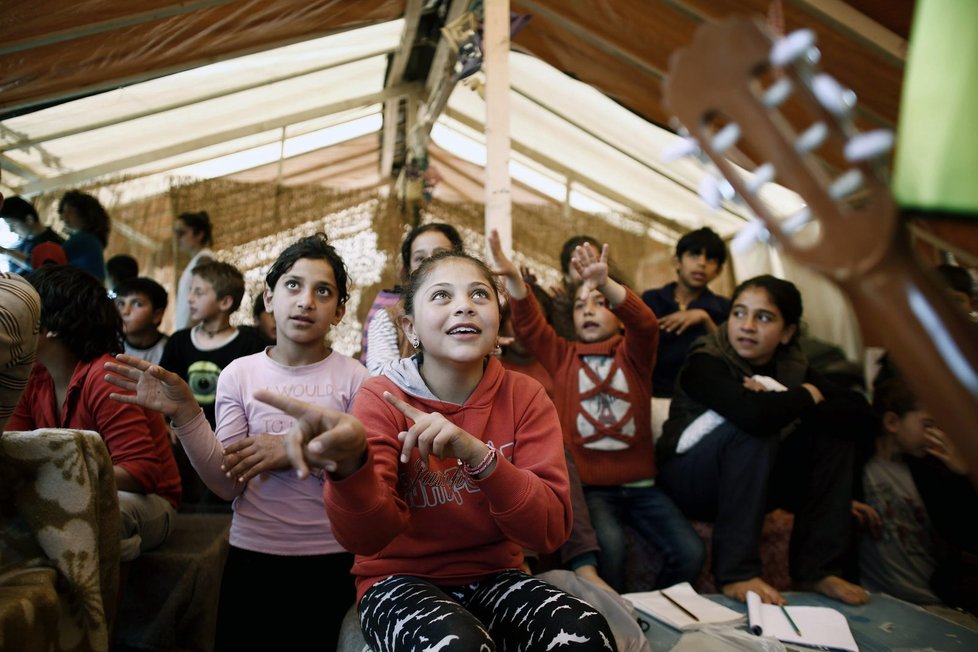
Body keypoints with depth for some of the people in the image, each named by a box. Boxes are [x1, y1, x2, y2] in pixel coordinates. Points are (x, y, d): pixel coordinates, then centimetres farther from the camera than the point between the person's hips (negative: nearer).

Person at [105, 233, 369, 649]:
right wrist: (184, 412, -17)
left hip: (332, 558, -1)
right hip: (252, 554, 1)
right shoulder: (239, 374, -1)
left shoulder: (354, 378, -5)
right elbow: (228, 483, -6)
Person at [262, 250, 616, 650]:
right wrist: (350, 465, -48)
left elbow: (551, 529, -16)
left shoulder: (526, 397, -6)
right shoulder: (382, 398, -12)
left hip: (494, 577, 3)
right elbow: (367, 536, -25)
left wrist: (478, 455, -33)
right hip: (401, 580, -2)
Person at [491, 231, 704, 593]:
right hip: (589, 486, -1)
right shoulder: (562, 355, 9)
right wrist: (514, 278, -24)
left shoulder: (634, 353, 5)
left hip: (639, 484, 1)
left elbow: (645, 323, -16)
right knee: (608, 544, -27)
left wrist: (606, 284, -36)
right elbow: (529, 325, -7)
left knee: (689, 551, -12)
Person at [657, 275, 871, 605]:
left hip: (752, 478, 6)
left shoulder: (791, 366, -1)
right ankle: (735, 572, -29)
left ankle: (816, 567, -6)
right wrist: (805, 397, -21)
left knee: (834, 431, -8)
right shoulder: (706, 362, -20)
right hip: (687, 479, -6)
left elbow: (859, 411, -13)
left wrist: (784, 409, -26)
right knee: (754, 428, -32)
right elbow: (751, 412, -40)